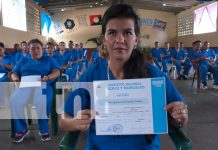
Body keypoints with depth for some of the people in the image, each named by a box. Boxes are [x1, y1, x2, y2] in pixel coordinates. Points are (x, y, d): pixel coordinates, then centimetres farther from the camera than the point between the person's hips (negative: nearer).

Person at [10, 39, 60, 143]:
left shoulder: (49, 59, 22)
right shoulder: (23, 61, 29)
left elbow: (57, 72, 8)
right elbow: (14, 74, 20)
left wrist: (48, 77, -14)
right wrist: (17, 80, -4)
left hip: (42, 85, -2)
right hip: (25, 85, 3)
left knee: (42, 102, -37)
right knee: (14, 101, -30)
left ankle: (44, 129, -19)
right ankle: (21, 129, -12)